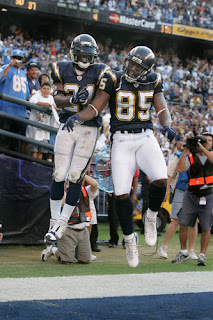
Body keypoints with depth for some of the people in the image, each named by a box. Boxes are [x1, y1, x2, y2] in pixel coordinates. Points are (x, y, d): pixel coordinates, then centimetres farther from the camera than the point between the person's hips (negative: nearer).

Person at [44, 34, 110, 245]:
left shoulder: (98, 73, -4)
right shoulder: (63, 70, 1)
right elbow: (57, 99, -4)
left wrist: (87, 99, -25)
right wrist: (73, 100, -24)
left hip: (88, 129, -1)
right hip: (67, 126, 2)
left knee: (75, 177, -3)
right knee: (59, 176, 1)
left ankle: (62, 224, 6)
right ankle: (54, 221, 15)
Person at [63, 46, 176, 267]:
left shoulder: (152, 82, 3)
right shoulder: (114, 80, -5)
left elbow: (162, 110, 5)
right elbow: (95, 108, -3)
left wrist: (166, 125, -18)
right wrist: (76, 117, -22)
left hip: (145, 138, 1)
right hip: (121, 141, -1)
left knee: (160, 180, -24)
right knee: (122, 194, -10)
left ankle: (151, 216, 8)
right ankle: (129, 238, 14)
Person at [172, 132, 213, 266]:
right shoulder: (191, 157, 0)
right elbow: (180, 168, -16)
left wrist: (202, 147, -26)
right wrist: (186, 150, -21)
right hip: (191, 195, 0)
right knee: (183, 225, -1)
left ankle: (202, 255, 10)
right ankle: (183, 252, 17)